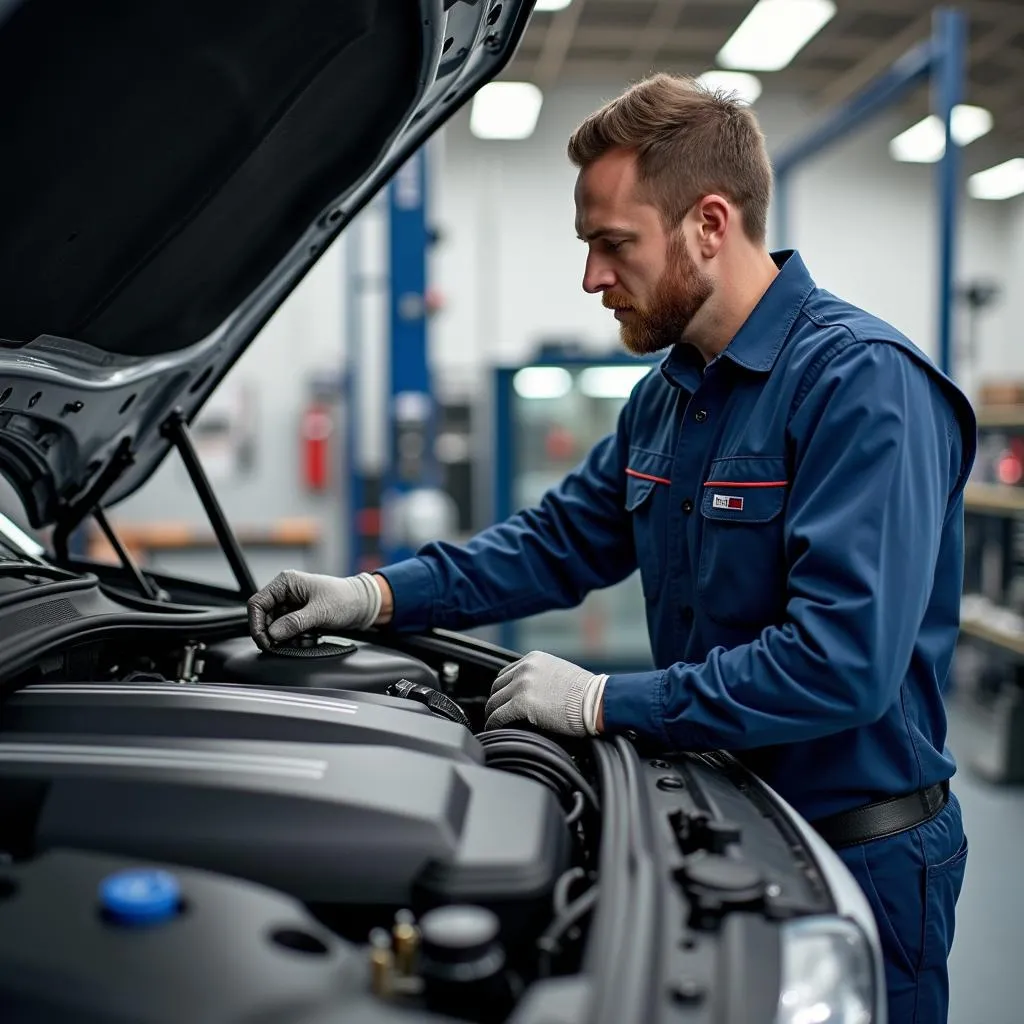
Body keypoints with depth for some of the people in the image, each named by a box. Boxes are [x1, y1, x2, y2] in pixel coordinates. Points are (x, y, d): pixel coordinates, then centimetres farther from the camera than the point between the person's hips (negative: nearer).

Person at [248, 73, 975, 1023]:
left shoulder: (864, 382, -24)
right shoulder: (668, 393, 5)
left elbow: (844, 664, -31)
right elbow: (559, 540, 11)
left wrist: (605, 702, -24)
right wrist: (376, 594, 0)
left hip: (860, 854, -8)